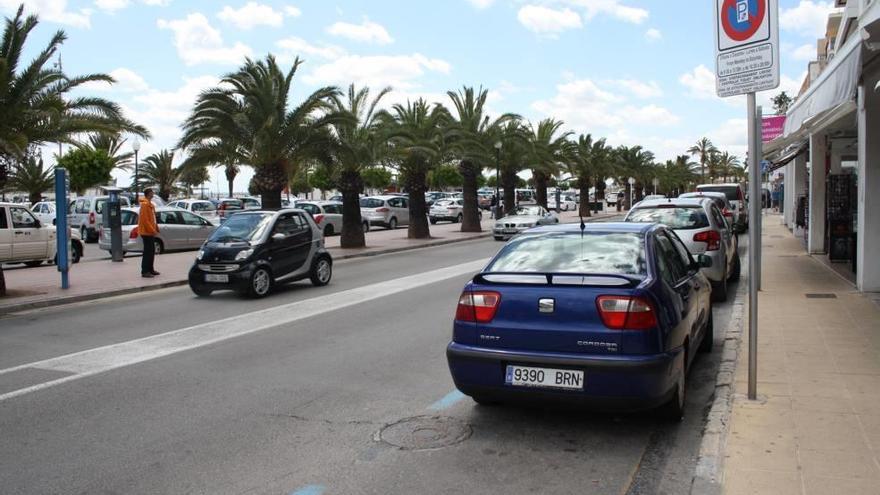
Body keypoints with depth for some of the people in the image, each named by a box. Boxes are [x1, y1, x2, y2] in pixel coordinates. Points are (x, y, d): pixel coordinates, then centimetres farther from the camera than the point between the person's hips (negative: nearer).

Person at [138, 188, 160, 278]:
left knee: (151, 251, 14)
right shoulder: (145, 204, -15)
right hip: (146, 232, -10)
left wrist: (156, 228, 13)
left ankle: (150, 269, 22)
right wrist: (152, 230, -20)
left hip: (150, 232, 10)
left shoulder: (150, 204, 16)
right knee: (148, 252, -8)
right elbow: (145, 219, -21)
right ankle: (145, 271, -5)